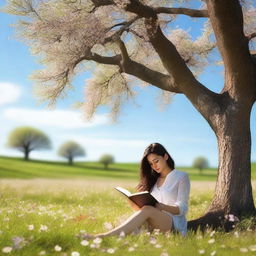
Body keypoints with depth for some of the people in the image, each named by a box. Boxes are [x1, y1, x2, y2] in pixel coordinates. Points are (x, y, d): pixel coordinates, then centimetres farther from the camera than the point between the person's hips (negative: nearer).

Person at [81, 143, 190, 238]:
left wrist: (163, 207, -24)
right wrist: (138, 205, -8)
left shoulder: (181, 177, 6)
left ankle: (103, 236, -49)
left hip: (176, 225, -5)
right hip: (153, 225, 5)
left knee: (147, 211, -34)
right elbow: (149, 205, 15)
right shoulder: (153, 179, 21)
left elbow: (182, 209, -4)